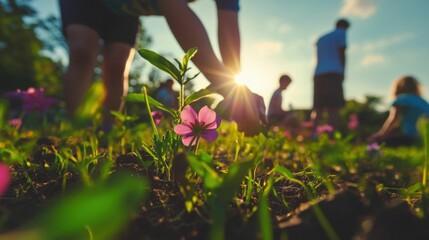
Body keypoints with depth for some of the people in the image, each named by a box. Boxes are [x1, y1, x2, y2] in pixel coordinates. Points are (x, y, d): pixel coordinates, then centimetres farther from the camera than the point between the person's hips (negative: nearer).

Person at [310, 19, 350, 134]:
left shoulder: (321, 38, 29)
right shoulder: (340, 33, 11)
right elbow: (342, 53, 2)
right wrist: (342, 72, 8)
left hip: (318, 74, 6)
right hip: (333, 73, -6)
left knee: (318, 109, 1)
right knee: (334, 107, -12)